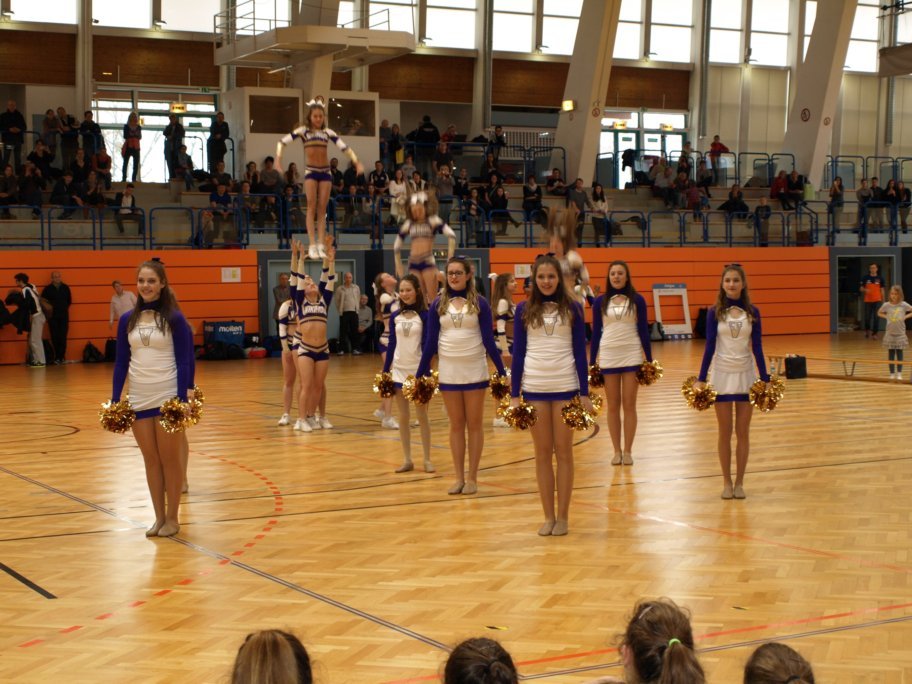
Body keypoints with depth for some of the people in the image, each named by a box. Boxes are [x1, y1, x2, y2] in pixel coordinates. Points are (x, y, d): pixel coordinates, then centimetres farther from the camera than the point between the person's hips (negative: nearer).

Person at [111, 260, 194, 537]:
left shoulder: (174, 319, -6)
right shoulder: (127, 320, 6)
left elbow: (184, 362, -8)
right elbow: (121, 362, 8)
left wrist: (182, 399, -15)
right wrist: (115, 400, 4)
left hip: (169, 398, -4)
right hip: (139, 399, 4)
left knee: (170, 459, 4)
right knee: (151, 460, 9)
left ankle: (173, 518, 14)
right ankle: (159, 517, 18)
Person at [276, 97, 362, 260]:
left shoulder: (328, 132, 7)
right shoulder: (303, 131, 1)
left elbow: (344, 147, 5)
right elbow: (282, 142, -2)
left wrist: (356, 162, -6)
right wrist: (278, 158, -15)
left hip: (325, 171, 2)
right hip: (310, 171, -2)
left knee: (322, 209, 0)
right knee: (312, 207, -8)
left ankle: (320, 245, 0)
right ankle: (312, 246, -10)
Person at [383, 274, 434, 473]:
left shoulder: (424, 315, -6)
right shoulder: (395, 317, 5)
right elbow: (391, 345, 8)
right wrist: (385, 372, 6)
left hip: (418, 370, -4)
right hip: (399, 370, 4)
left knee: (422, 416, 3)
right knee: (403, 417, 6)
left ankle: (427, 459, 10)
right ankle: (407, 459, 12)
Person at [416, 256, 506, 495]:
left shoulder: (479, 303, -3)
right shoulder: (438, 304, 2)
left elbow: (488, 340, -2)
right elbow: (430, 342, 4)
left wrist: (503, 371, -6)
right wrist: (420, 373, 2)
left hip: (475, 371, -2)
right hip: (449, 372, 2)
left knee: (474, 424, 4)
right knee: (456, 425, 8)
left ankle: (472, 478, 11)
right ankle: (459, 477, 14)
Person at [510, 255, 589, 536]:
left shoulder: (572, 308, 1)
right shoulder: (524, 310, 3)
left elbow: (580, 352, 1)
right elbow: (517, 353, 4)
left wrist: (584, 393, -2)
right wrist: (514, 394, 1)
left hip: (565, 386, -1)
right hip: (534, 387, 1)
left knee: (563, 451, 4)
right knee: (542, 453, 6)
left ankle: (563, 516, 11)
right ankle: (548, 516, 12)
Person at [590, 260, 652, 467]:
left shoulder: (637, 300, 0)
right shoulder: (600, 301, 3)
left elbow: (643, 330, 2)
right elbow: (596, 332, 5)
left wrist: (649, 359, 0)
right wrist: (591, 362, 4)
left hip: (632, 355, -1)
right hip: (608, 356, 1)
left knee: (629, 404, 2)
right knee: (612, 405, 5)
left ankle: (628, 451, 10)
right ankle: (617, 451, 13)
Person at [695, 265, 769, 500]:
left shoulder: (752, 312, 1)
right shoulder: (715, 312, -2)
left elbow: (757, 347, 1)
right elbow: (709, 347, -3)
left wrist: (765, 379, -3)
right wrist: (700, 379, -7)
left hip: (746, 375, 1)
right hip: (722, 375, -1)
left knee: (743, 432, 4)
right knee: (725, 432, 4)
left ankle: (739, 482, 13)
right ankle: (727, 482, 14)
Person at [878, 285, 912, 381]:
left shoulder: (903, 305, -5)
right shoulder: (886, 305, -3)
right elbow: (879, 313, 13)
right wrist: (886, 317, -2)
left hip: (900, 333, -1)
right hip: (890, 333, 1)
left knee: (899, 352, 2)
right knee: (891, 353, 4)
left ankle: (899, 373, 5)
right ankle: (892, 374, 10)